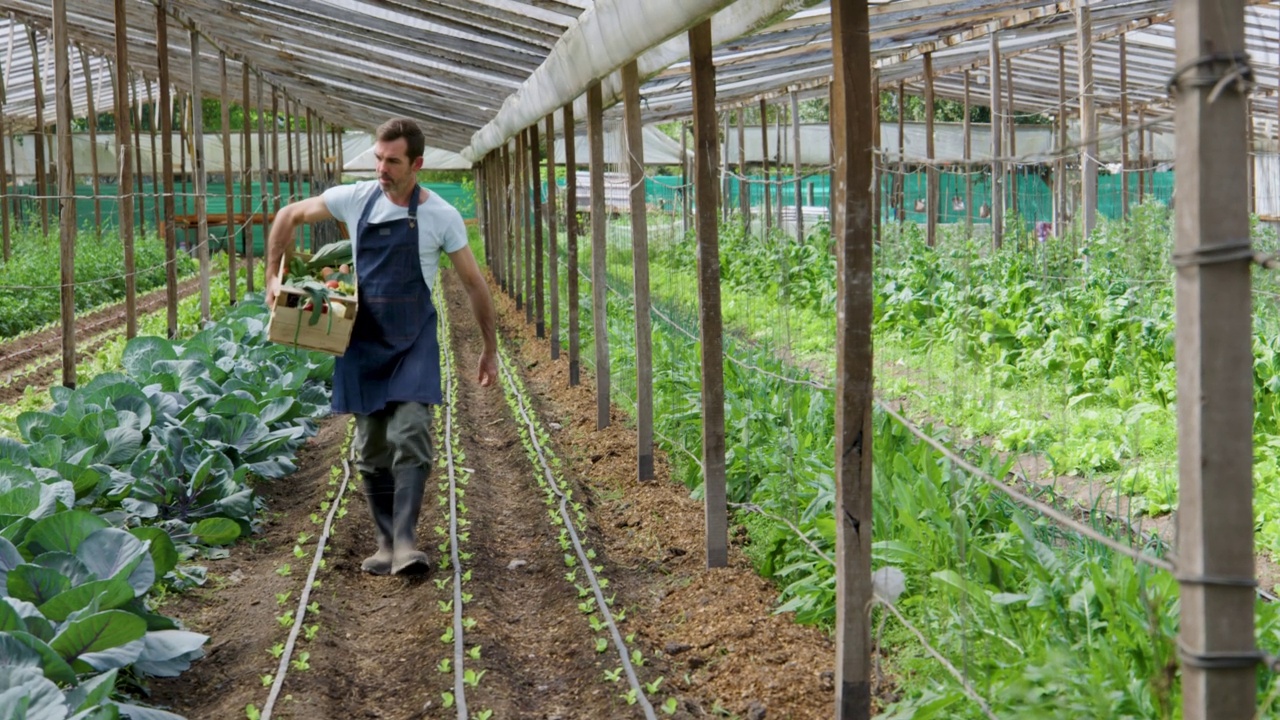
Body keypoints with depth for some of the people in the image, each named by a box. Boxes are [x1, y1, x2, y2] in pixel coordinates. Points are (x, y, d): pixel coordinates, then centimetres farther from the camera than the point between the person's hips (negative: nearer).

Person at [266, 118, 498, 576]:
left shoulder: (441, 217, -6)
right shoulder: (355, 199, 0)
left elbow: (475, 285, 2)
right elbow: (289, 216, 14)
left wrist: (490, 349, 5)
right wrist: (274, 276, 8)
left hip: (414, 343, -3)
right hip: (364, 341, 3)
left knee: (410, 436, -18)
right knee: (371, 448, 6)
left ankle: (405, 543, -18)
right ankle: (386, 543, 17)